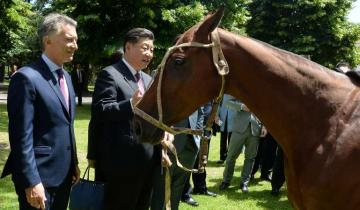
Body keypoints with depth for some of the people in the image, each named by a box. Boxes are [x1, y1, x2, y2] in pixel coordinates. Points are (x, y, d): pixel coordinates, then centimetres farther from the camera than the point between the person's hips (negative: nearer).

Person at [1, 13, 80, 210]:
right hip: (39, 175, -8)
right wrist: (31, 181, -20)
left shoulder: (66, 76, 12)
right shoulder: (27, 77, -16)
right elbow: (22, 136, -19)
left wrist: (73, 163, 16)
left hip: (63, 173, 8)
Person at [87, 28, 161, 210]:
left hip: (148, 163, 8)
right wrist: (131, 104, -32)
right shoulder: (110, 74, -8)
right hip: (121, 162, -8)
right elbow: (99, 111, -19)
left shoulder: (148, 79, 18)